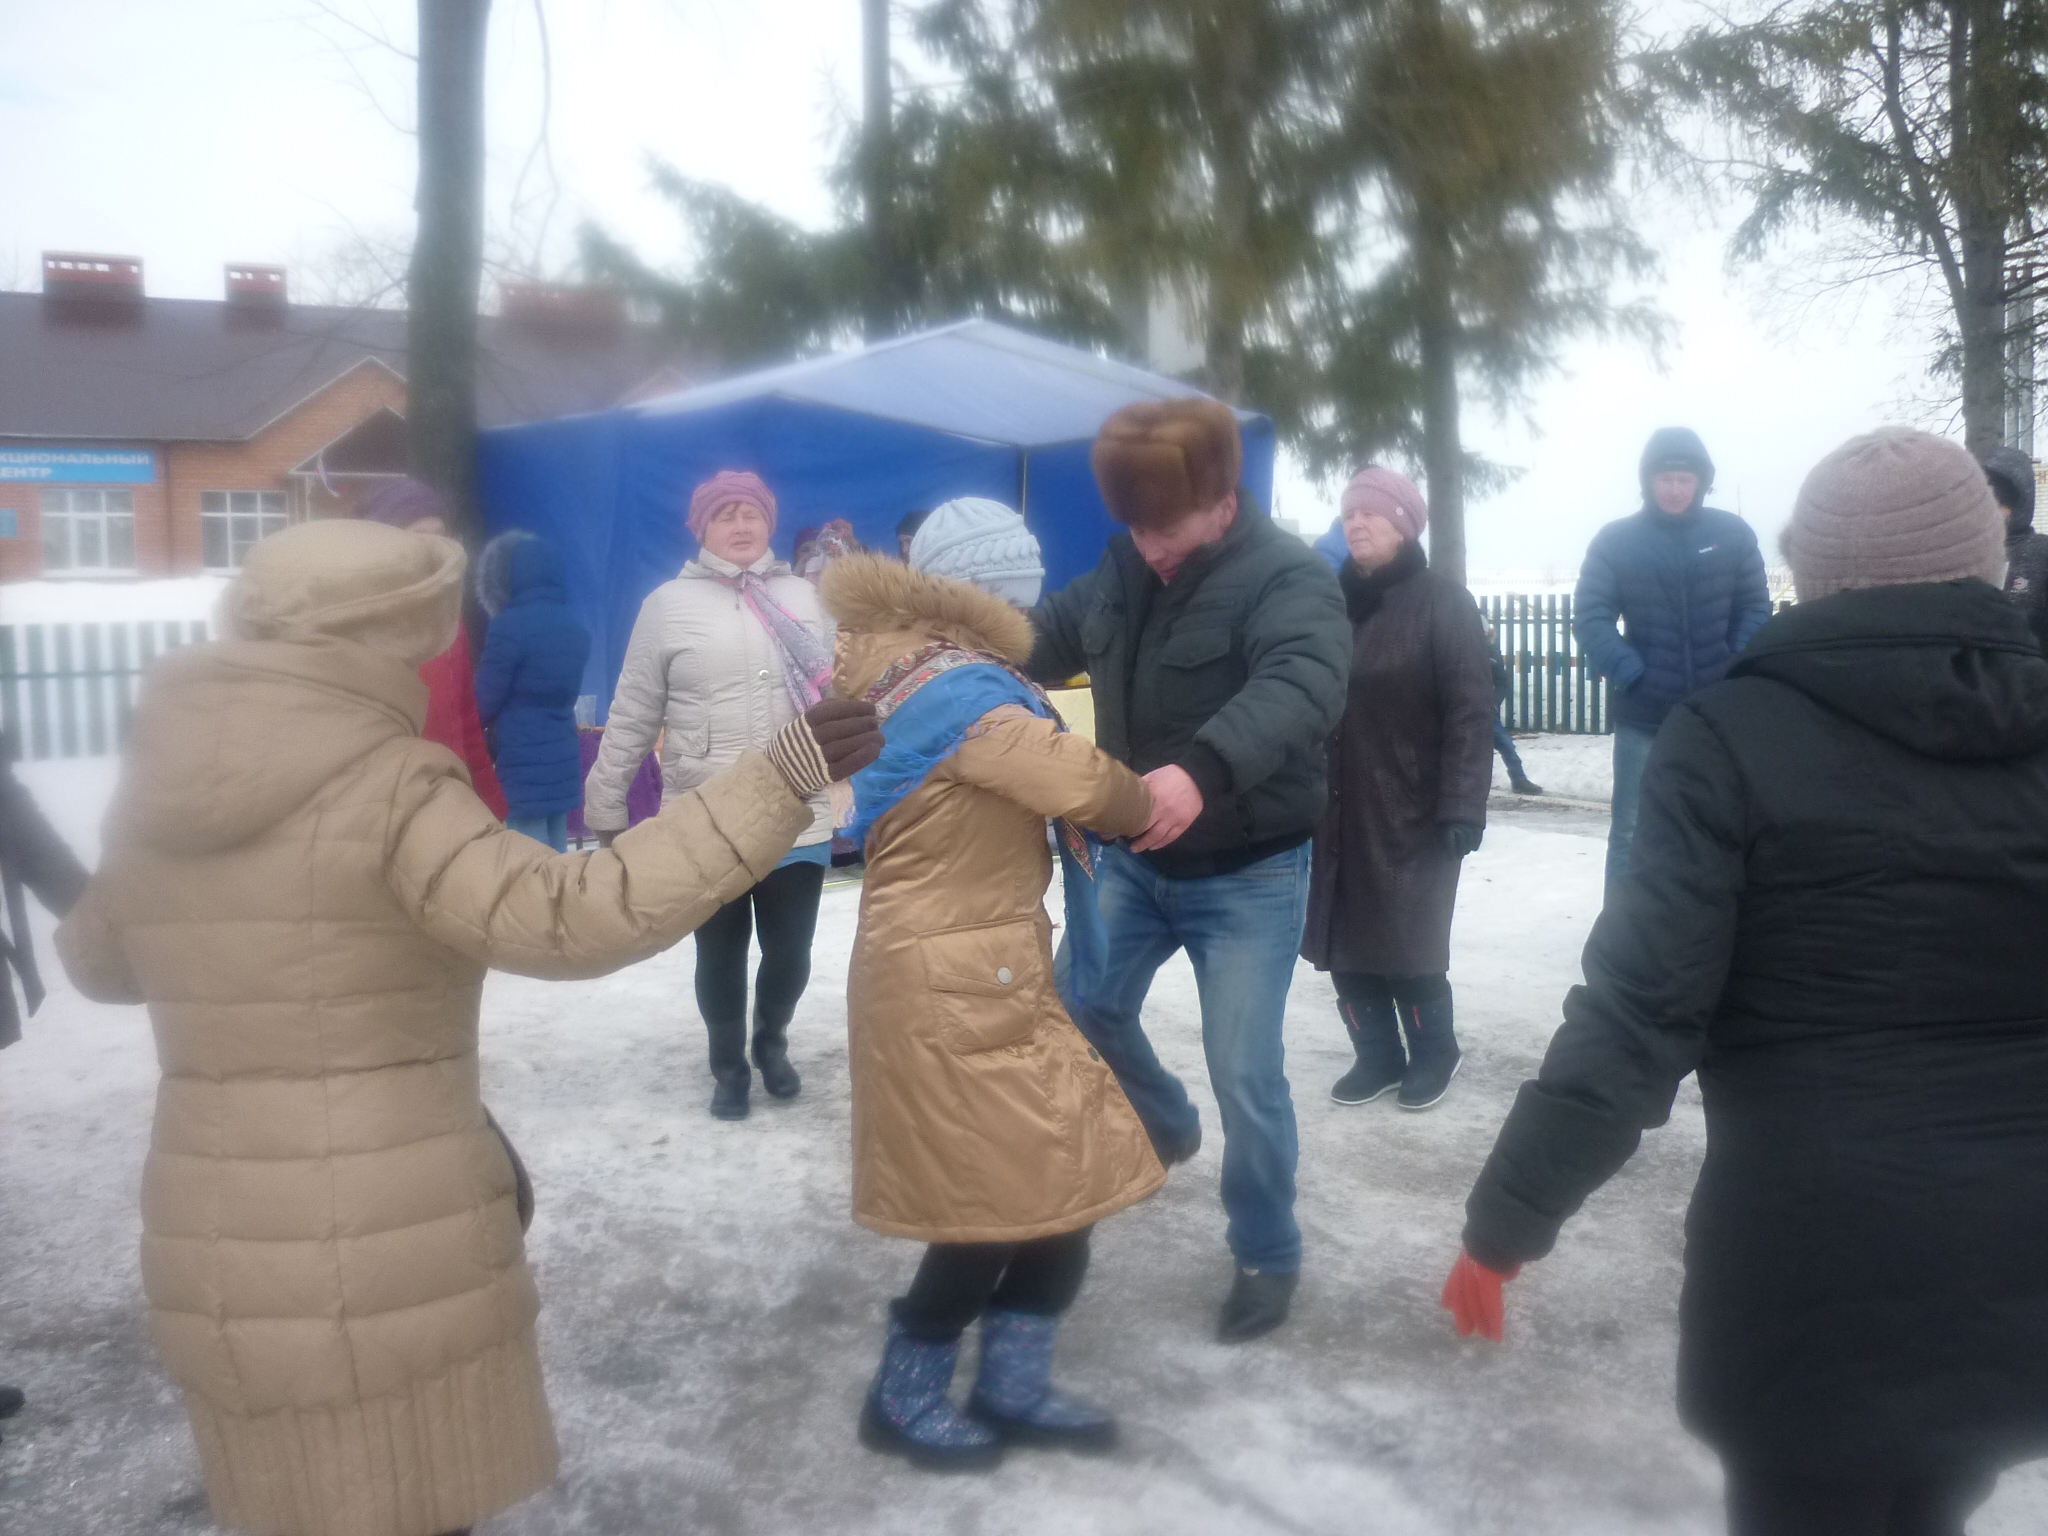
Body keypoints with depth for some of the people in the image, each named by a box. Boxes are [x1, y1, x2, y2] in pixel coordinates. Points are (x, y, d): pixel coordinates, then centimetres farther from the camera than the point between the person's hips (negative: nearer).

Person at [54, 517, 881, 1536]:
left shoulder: (157, 794, 5)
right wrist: (784, 775, -30)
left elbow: (97, 957, 22)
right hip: (392, 1255, -6)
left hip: (218, 1257, 6)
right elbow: (574, 917, -30)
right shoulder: (388, 788, -16)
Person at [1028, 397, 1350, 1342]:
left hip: (1248, 872, -6)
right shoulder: (1123, 571, 0)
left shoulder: (1288, 580, -22)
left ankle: (1267, 1255, 21)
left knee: (1245, 1075, -3)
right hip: (1136, 857, 7)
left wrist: (1204, 769, -60)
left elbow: (1300, 686, -41)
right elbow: (1049, 636, 13)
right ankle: (1165, 1125, 46)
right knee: (1080, 1006, 16)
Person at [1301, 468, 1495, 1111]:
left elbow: (1471, 714, -11)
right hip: (1338, 812, 5)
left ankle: (1433, 1054, 25)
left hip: (1412, 813, -5)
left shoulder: (1443, 603, -5)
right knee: (1343, 944, 7)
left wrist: (1461, 808, -18)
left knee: (1409, 946, 2)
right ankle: (1377, 1056, 26)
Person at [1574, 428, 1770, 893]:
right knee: (1631, 834, 4)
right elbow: (1589, 617, -6)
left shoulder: (1733, 534, 3)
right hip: (1642, 716, -1)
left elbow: (1755, 608, 6)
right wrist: (1631, 676, -17)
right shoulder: (1615, 540, -2)